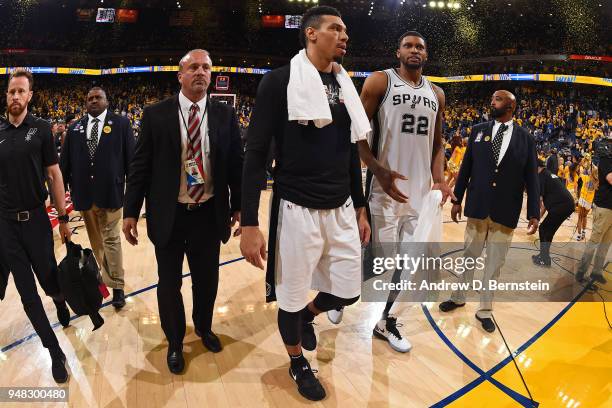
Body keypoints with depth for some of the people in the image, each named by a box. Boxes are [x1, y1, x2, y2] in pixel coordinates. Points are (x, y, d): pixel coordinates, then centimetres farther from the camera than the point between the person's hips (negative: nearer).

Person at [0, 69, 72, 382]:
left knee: (49, 280, 6)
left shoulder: (41, 129, -2)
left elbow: (54, 175, -2)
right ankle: (54, 350, 17)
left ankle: (60, 301, 44)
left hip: (36, 218, -2)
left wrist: (63, 218, -3)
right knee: (26, 291, 5)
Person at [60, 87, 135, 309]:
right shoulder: (75, 128, 10)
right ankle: (107, 275, 30)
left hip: (110, 192, -4)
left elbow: (131, 157, -2)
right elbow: (65, 162, 9)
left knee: (111, 240, 2)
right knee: (96, 241, 15)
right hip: (84, 194, 4)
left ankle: (117, 286, 8)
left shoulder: (121, 123, 0)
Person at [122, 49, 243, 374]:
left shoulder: (225, 115, 0)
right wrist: (130, 211, -3)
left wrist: (239, 207, 5)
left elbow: (236, 163, 5)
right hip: (169, 216, -1)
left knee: (207, 279, 17)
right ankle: (175, 342, 37)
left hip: (209, 214, 2)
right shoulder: (156, 114, -4)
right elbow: (140, 165, -2)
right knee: (169, 284, 13)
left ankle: (204, 328, 46)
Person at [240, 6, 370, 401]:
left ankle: (307, 316, 45)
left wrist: (360, 209, 18)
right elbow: (256, 153, -11)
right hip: (297, 211, -5)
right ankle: (298, 364, 38)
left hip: (342, 210, 6)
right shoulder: (280, 81, -8)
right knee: (291, 299, 10)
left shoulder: (345, 86, 11)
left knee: (348, 292, 12)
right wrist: (250, 224, -15)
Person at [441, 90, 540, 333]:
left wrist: (534, 213, -4)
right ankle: (458, 297, 33)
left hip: (506, 212, -1)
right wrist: (457, 200, 5)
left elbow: (531, 177, 0)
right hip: (477, 207, 1)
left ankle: (484, 310, 23)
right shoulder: (478, 131, 3)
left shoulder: (525, 138, 0)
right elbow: (466, 168, 5)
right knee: (469, 255, 14)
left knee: (495, 262, 9)